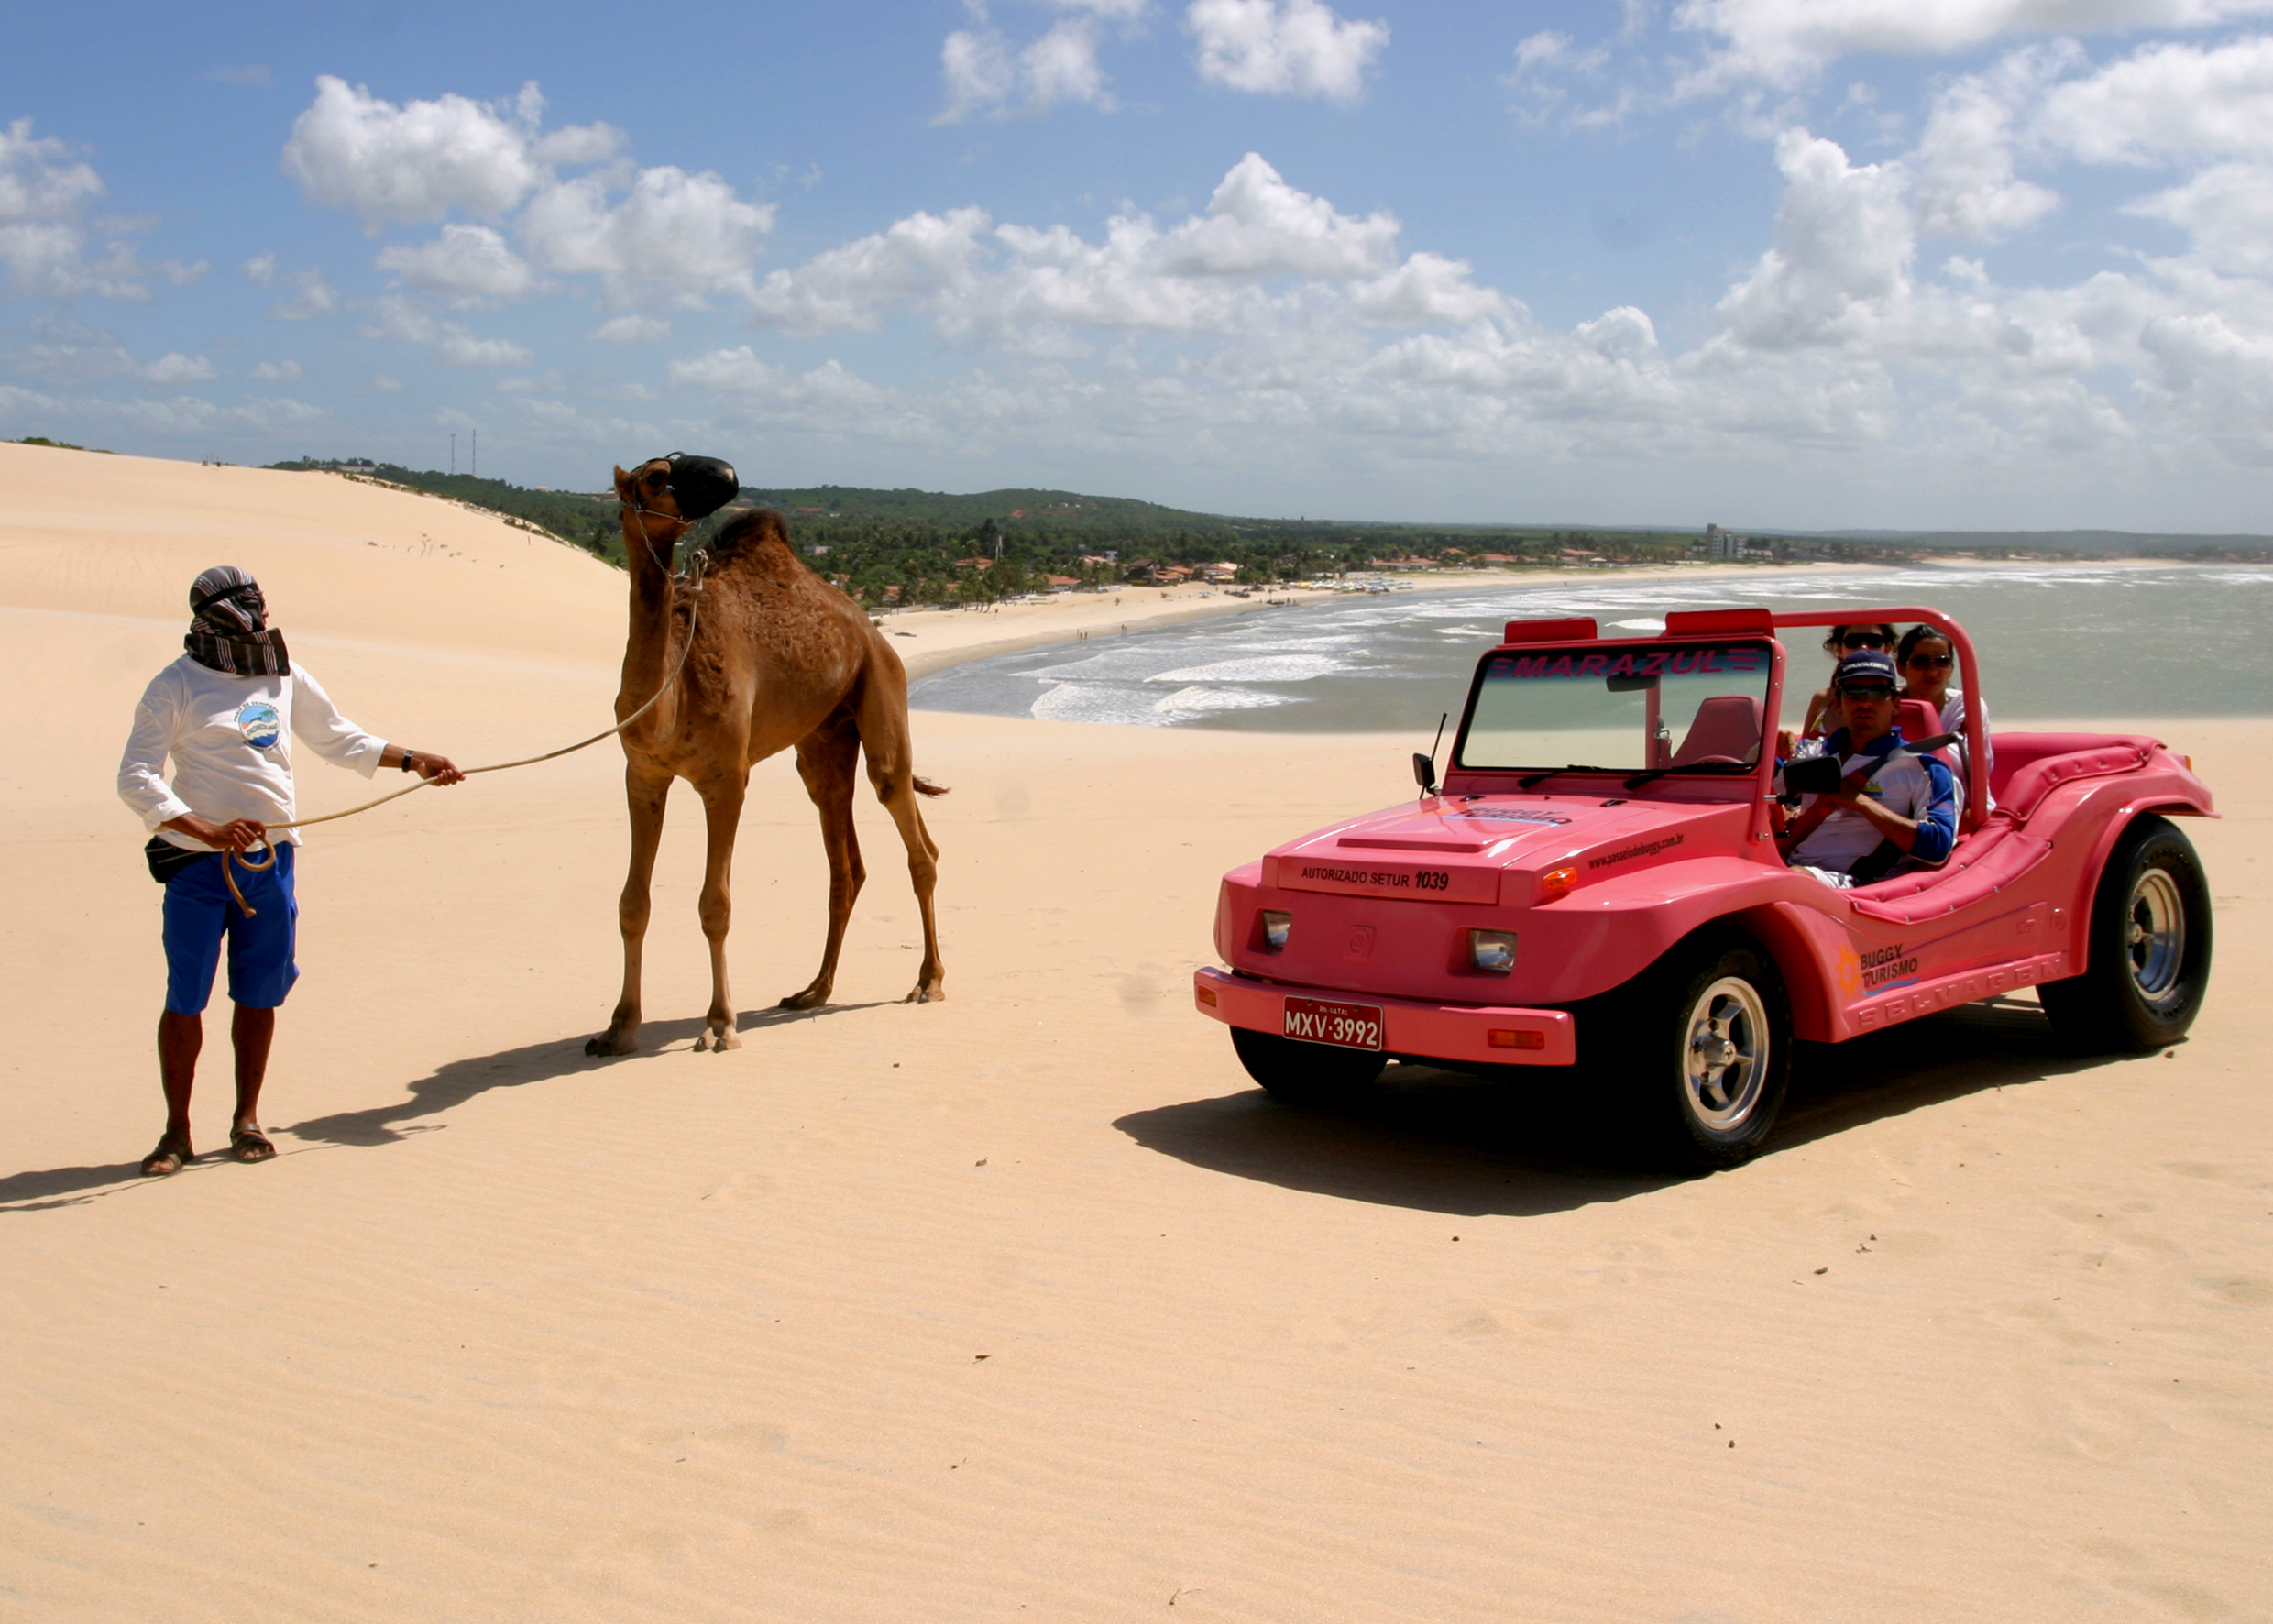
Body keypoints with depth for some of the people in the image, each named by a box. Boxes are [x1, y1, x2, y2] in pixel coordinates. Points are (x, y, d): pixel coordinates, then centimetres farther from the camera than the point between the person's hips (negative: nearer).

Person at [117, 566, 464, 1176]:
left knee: (260, 994, 9)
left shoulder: (285, 676, 11)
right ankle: (177, 1131, 10)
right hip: (199, 862, -4)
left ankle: (247, 1119, 22)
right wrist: (209, 832, -21)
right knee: (186, 999, -1)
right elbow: (136, 780, -10)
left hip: (271, 857, 4)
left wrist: (412, 760, 16)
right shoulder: (175, 686, -5)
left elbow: (340, 740, 25)